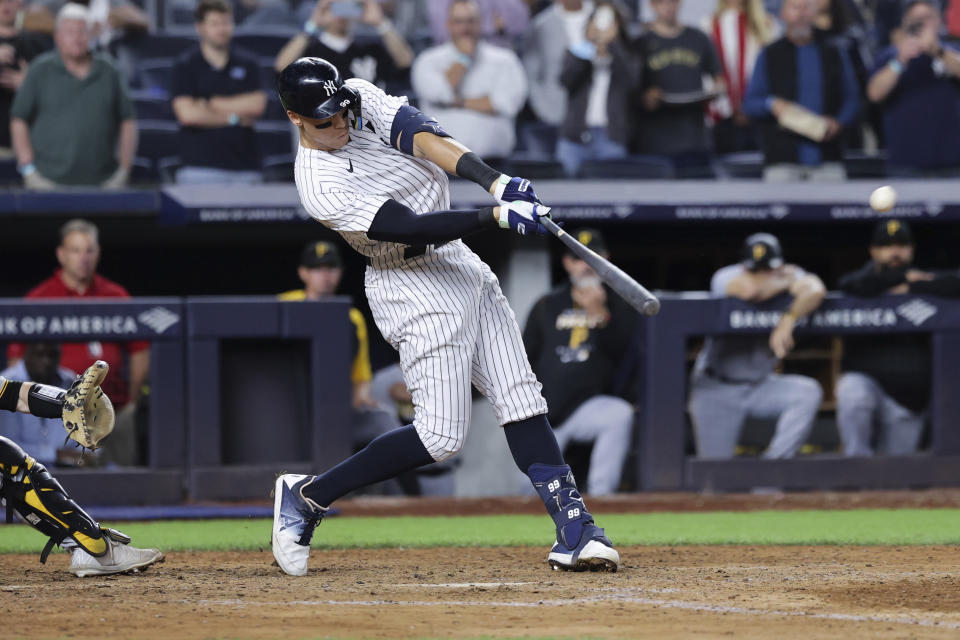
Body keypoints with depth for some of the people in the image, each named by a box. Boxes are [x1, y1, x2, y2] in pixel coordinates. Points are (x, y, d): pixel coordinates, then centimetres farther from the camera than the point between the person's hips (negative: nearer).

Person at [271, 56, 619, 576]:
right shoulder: (320, 185, -20)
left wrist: (496, 182, -31)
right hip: (413, 290, -7)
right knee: (441, 435, -11)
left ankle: (574, 530, -5)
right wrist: (498, 216, -33)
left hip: (460, 262, 7)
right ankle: (307, 496, 2)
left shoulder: (362, 98, -1)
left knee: (520, 398, -1)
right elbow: (411, 228, -26)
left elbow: (424, 138, -16)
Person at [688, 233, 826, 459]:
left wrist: (787, 321, -43)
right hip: (717, 388, -3)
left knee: (809, 392, -25)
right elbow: (750, 289, -39)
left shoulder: (791, 275, -7)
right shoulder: (726, 277, -14)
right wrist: (785, 283, -21)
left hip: (761, 384, 3)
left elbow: (815, 290, -31)